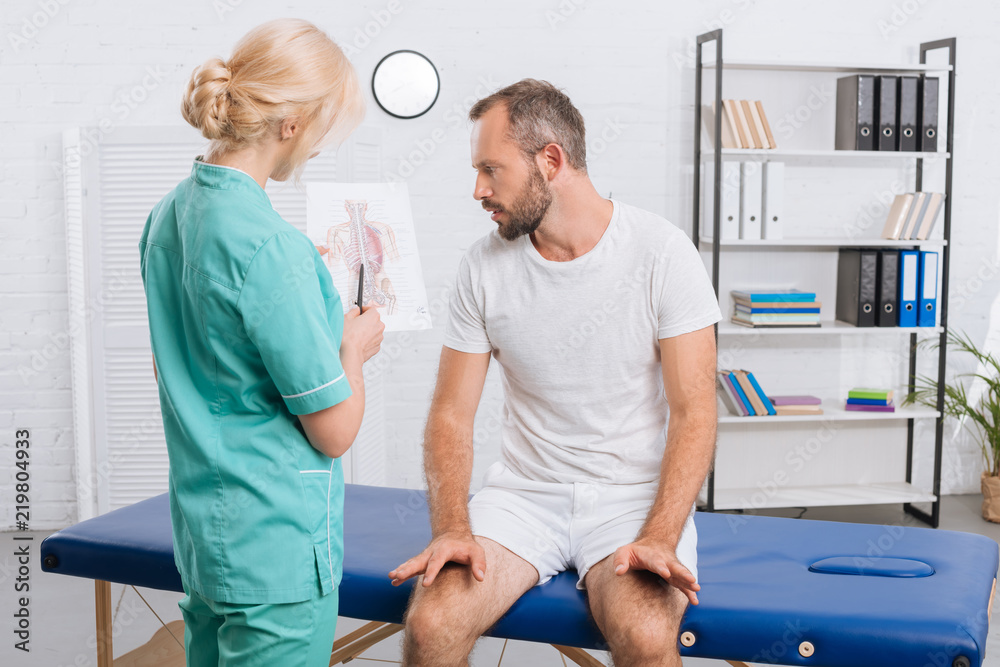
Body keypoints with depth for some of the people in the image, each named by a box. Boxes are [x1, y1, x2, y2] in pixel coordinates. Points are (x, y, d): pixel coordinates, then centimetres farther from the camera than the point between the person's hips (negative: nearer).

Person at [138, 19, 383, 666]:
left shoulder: (169, 214, 3)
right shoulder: (272, 247, -24)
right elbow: (335, 430, -19)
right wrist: (355, 347, 1)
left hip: (201, 528, 9)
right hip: (279, 546, -8)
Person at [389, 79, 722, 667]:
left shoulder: (661, 251, -8)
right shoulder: (484, 267, 1)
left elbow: (693, 411, -10)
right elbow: (452, 413, 3)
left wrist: (659, 537, -22)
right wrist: (452, 528, -13)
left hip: (635, 494, -2)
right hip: (525, 490, 3)